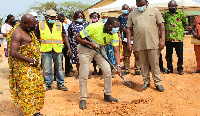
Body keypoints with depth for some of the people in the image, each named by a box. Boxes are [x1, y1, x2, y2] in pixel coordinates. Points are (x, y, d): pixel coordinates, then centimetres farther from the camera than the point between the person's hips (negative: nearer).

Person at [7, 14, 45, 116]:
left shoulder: (28, 31, 12)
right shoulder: (17, 34, -17)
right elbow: (13, 53, -25)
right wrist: (31, 60, -22)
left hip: (33, 65, 10)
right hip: (24, 67, -10)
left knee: (39, 87, 13)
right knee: (28, 90, -4)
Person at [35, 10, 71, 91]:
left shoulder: (59, 25, 9)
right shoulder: (40, 25, 6)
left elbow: (64, 37, 10)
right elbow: (37, 38, 12)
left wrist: (69, 48, 2)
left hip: (58, 50, 1)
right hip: (46, 50, -1)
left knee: (59, 67, 7)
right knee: (46, 69, 1)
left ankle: (60, 84, 17)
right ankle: (48, 84, 14)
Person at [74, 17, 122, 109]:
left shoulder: (114, 34, -15)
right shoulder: (94, 27, -31)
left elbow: (116, 51, -14)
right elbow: (77, 37, -25)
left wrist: (118, 66, -25)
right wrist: (91, 44, -31)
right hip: (85, 49, -5)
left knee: (108, 71, -2)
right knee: (84, 75, -7)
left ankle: (107, 95, 15)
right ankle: (83, 99, 6)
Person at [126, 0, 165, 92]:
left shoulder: (154, 11, 6)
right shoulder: (132, 14, 11)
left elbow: (161, 25, 3)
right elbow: (129, 29, 10)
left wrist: (162, 40, -5)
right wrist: (128, 43, 3)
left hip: (153, 43, -2)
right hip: (139, 44, 2)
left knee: (155, 64, 1)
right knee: (143, 64, 9)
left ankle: (157, 83, 12)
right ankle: (146, 82, 22)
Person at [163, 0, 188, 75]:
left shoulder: (181, 14, 0)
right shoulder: (166, 14, 8)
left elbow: (186, 24, 8)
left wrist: (181, 29, 8)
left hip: (178, 38, -3)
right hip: (168, 38, 3)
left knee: (180, 54, 3)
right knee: (168, 54, 9)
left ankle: (180, 68, 15)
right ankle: (169, 68, 20)